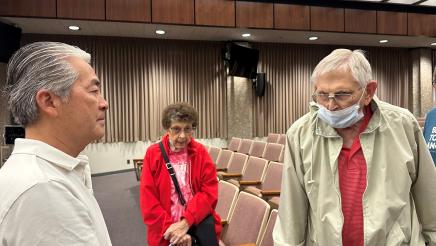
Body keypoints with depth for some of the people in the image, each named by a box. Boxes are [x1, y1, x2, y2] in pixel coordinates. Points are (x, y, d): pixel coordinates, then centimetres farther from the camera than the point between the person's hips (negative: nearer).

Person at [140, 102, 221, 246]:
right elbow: (148, 200, -7)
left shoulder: (201, 152, -1)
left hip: (200, 224, 1)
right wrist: (170, 228, -16)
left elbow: (210, 191, -6)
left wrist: (186, 223, -17)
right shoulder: (153, 154, -5)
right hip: (165, 231, 0)